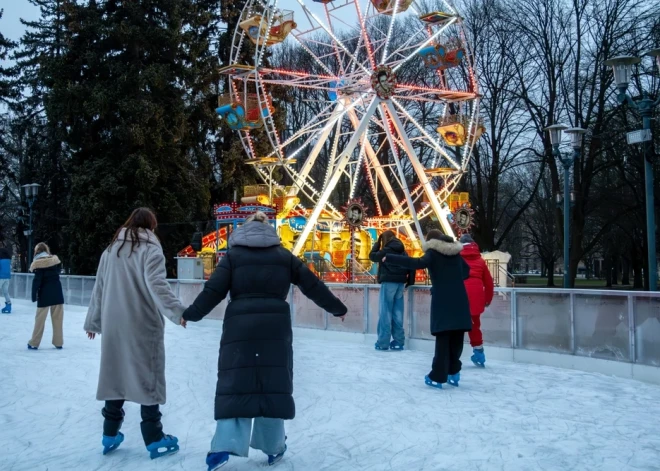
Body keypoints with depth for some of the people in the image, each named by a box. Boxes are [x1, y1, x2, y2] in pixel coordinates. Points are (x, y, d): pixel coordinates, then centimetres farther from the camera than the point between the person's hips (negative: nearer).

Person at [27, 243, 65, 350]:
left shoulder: (38, 263, -7)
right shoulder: (55, 260, 4)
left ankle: (34, 343, 10)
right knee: (58, 318, 7)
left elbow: (37, 280, -10)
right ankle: (58, 343, 10)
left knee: (40, 318, 5)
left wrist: (34, 295, -6)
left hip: (45, 294, -3)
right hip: (57, 292, 3)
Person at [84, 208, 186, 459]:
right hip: (143, 325, -6)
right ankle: (154, 440, 5)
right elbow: (157, 285, -21)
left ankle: (110, 435, 21)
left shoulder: (110, 250, 14)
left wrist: (93, 322, 25)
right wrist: (178, 311, -27)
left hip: (113, 325, 6)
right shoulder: (150, 249, -6)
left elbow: (99, 288, 17)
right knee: (148, 378, 0)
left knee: (116, 375, 14)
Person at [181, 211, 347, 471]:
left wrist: (191, 313, 11)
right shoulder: (284, 255, 11)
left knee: (234, 383, 4)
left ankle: (225, 445, -6)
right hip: (275, 326, 1)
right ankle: (273, 446, 17)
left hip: (240, 325, -1)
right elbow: (313, 285, 12)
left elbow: (214, 289, -1)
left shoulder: (234, 254, 7)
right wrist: (337, 308, 22)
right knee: (274, 383, 9)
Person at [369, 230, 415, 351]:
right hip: (400, 283, 6)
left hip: (388, 282, -6)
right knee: (397, 312, 8)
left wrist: (377, 243, 14)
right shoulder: (402, 251, 12)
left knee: (385, 312, -4)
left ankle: (383, 342, -4)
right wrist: (410, 281, 10)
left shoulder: (386, 250, -6)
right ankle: (398, 341, 9)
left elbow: (372, 256, 7)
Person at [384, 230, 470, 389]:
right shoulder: (455, 252, 16)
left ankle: (437, 377, -2)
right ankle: (454, 373, 18)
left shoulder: (433, 252, -3)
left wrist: (389, 258, -23)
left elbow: (419, 263, -22)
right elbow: (466, 271, 29)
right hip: (459, 300, 5)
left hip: (443, 301, -5)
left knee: (443, 338, -4)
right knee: (456, 338, 11)